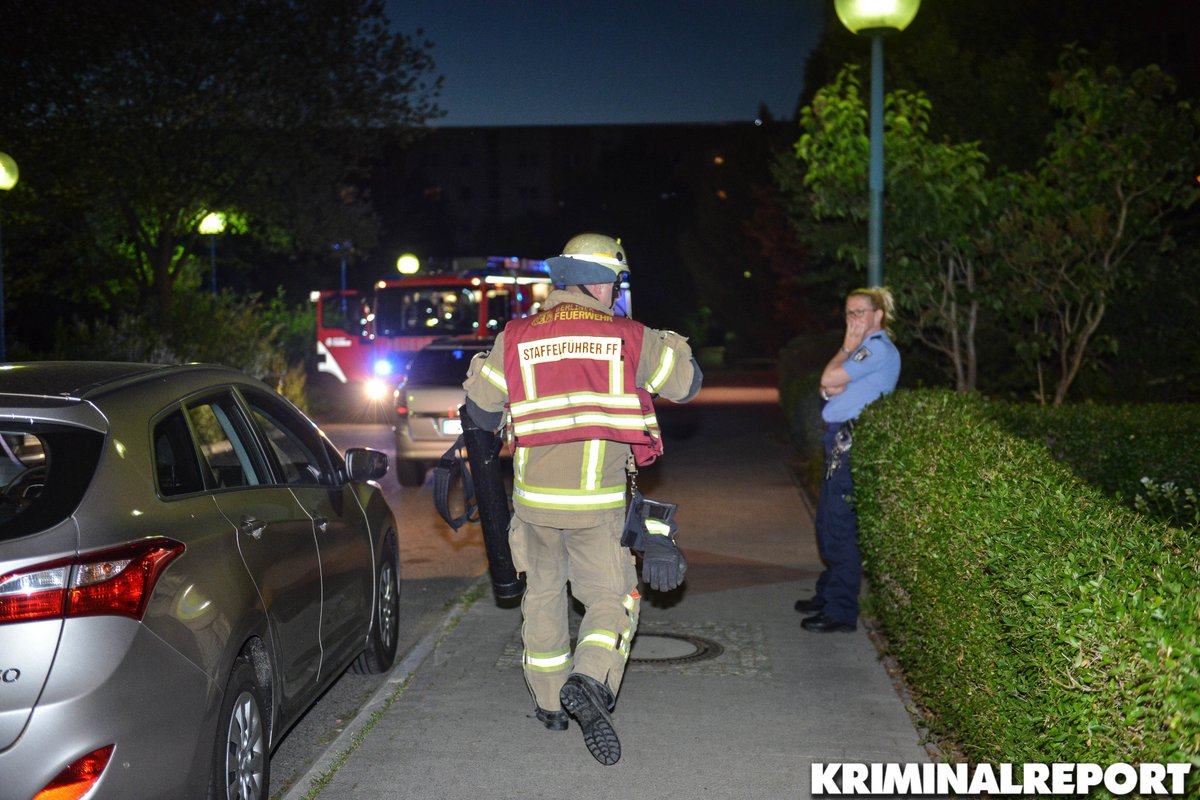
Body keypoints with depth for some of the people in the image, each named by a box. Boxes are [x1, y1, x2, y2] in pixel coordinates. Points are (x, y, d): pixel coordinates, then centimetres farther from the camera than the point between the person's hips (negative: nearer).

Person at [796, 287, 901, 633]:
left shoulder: (878, 349, -12)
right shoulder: (865, 349, 21)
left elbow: (828, 379, -16)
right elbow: (829, 387, 10)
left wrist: (847, 346, -4)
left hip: (851, 444, -11)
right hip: (840, 441, 11)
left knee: (840, 527, -8)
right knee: (828, 523, 18)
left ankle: (841, 611, -4)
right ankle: (829, 593, 30)